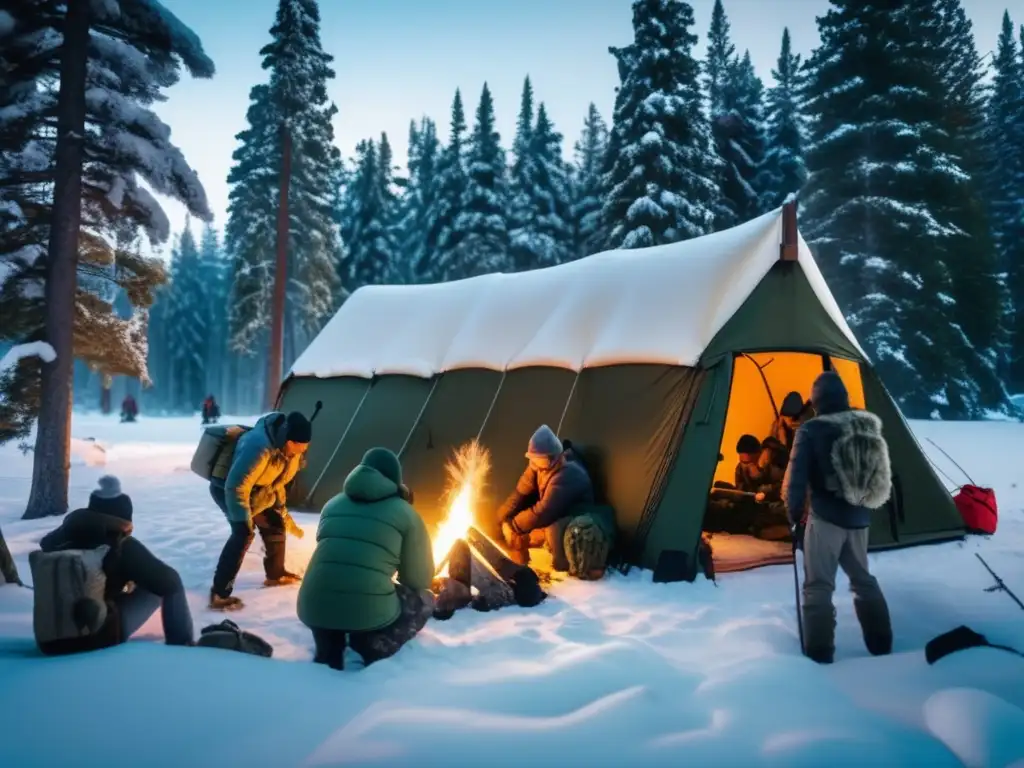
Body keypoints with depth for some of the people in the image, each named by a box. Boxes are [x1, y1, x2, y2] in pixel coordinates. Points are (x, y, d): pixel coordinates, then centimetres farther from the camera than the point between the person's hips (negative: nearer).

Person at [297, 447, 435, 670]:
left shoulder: (332, 504, 19)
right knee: (424, 599, 22)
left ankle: (327, 660, 19)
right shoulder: (405, 513, 7)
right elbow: (420, 579, 13)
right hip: (369, 612, -5)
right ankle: (374, 650, 8)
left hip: (313, 609, 5)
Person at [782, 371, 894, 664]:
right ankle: (881, 643, 30)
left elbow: (797, 479, -14)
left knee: (818, 585, 2)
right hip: (859, 518, 6)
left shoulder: (811, 431, -14)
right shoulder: (869, 425, 3)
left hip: (825, 518, -6)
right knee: (863, 579, 21)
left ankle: (819, 651, 4)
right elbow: (881, 475, 13)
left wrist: (794, 514, -1)